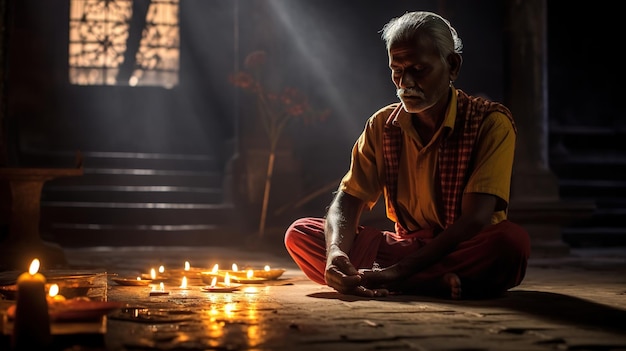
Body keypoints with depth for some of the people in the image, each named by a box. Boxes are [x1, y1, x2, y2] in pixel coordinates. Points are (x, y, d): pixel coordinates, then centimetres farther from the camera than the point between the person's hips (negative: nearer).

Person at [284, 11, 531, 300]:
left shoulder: (491, 123, -11)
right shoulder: (382, 126, 4)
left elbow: (475, 220, -21)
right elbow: (348, 199, -3)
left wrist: (400, 271, -31)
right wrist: (336, 252, -27)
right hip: (405, 247, 5)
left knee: (512, 240, -38)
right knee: (299, 234, -15)